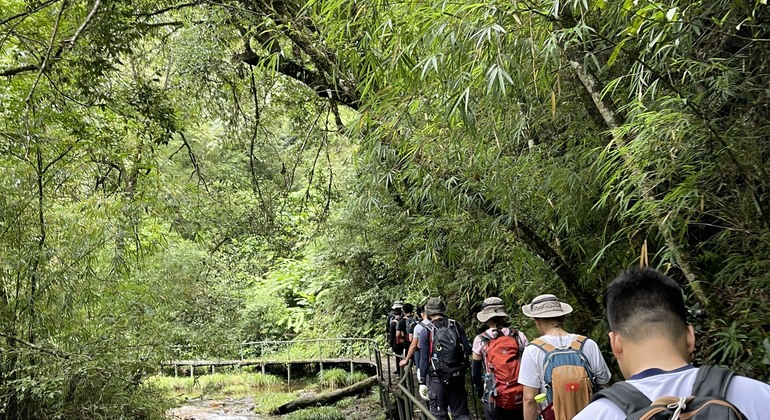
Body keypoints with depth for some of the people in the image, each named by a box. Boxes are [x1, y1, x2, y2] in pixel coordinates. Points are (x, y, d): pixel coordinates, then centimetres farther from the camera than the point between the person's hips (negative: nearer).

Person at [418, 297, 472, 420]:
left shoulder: (426, 331, -8)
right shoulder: (457, 326, -1)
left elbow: (424, 359, -8)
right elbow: (468, 350, -1)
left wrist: (422, 382, -1)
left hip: (438, 378, -3)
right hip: (458, 376, 3)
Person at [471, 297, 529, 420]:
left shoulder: (480, 340, -4)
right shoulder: (519, 336, -1)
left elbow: (475, 372, 3)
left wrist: (479, 389, 21)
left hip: (494, 398, -1)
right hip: (519, 398, 1)